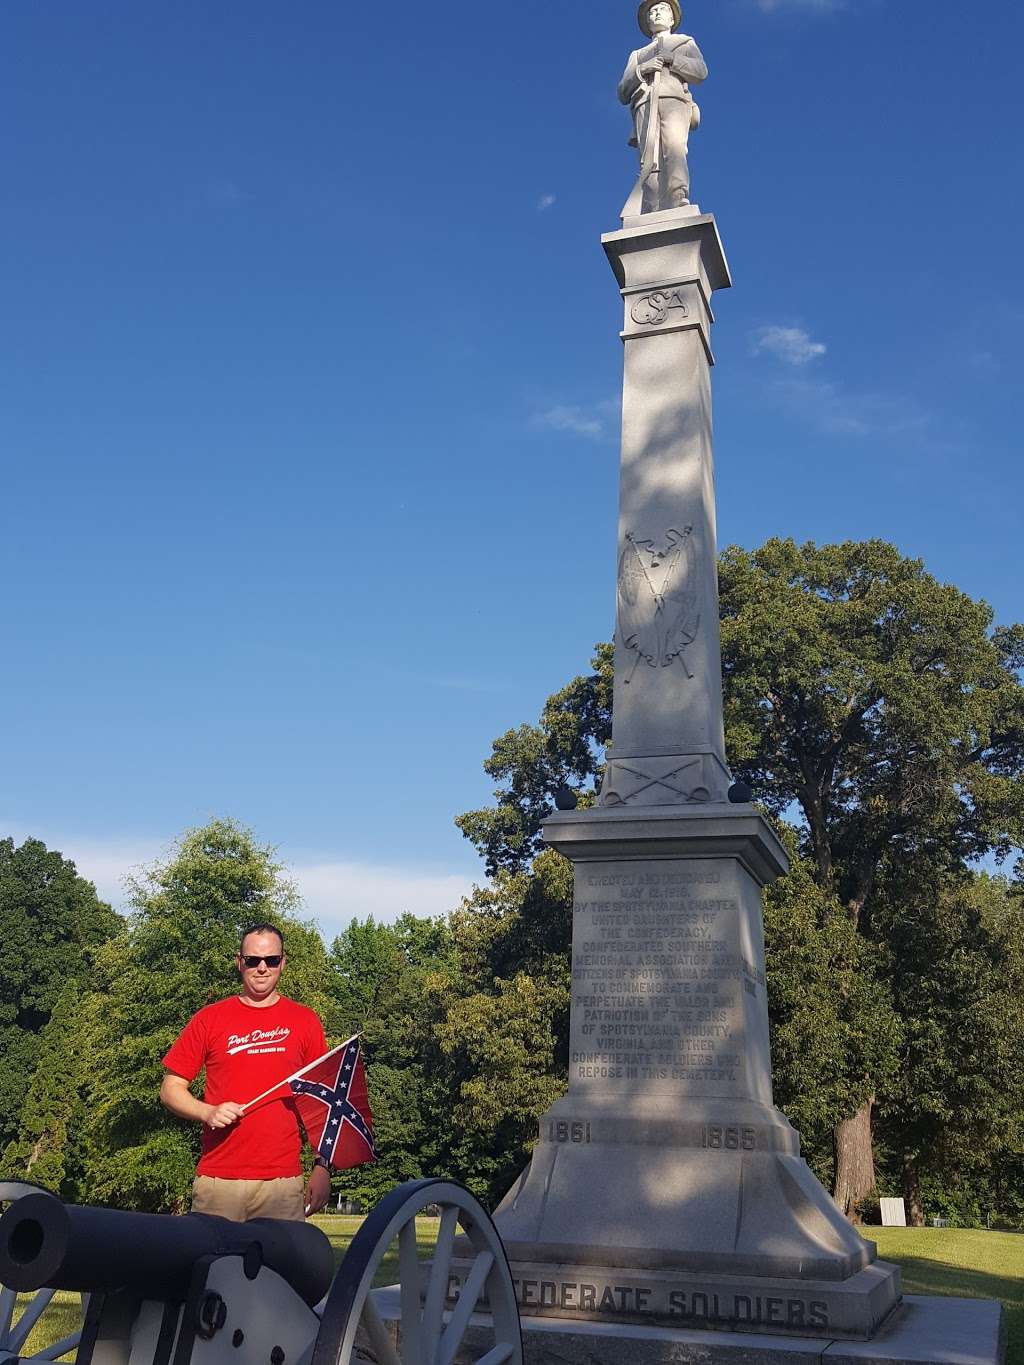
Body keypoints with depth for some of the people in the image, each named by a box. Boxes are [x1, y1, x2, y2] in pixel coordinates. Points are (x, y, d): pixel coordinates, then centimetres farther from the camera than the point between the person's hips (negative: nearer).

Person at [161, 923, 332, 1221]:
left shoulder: (305, 1021, 8)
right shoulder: (209, 1019, 7)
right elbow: (171, 1089, 8)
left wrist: (323, 1167, 1)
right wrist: (208, 1112, -10)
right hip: (217, 1182, 0)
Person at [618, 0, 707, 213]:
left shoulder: (685, 42, 33)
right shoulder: (637, 55, 37)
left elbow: (701, 72, 12)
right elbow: (623, 93, 21)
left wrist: (671, 59, 0)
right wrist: (641, 70, 3)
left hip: (674, 102, -1)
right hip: (645, 106, 1)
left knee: (674, 148, -32)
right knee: (650, 162, -24)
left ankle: (678, 207, -51)